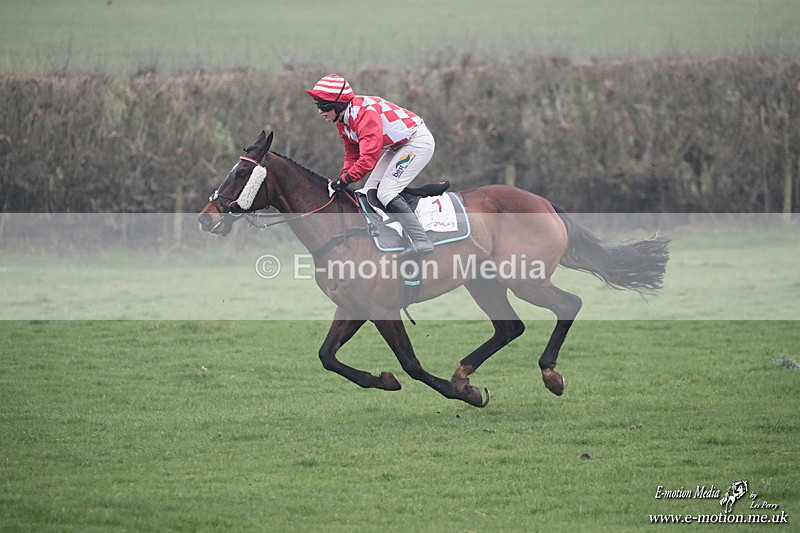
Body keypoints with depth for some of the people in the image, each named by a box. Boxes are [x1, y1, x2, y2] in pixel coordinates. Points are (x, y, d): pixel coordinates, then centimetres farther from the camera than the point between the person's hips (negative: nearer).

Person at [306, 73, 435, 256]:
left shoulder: (366, 114, -30)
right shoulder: (343, 119, 1)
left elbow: (369, 158, -35)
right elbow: (352, 154, 11)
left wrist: (344, 180, -30)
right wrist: (343, 180, -4)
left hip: (419, 141, -10)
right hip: (397, 146, 10)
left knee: (385, 192, -19)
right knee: (369, 192, 5)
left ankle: (421, 241, -22)